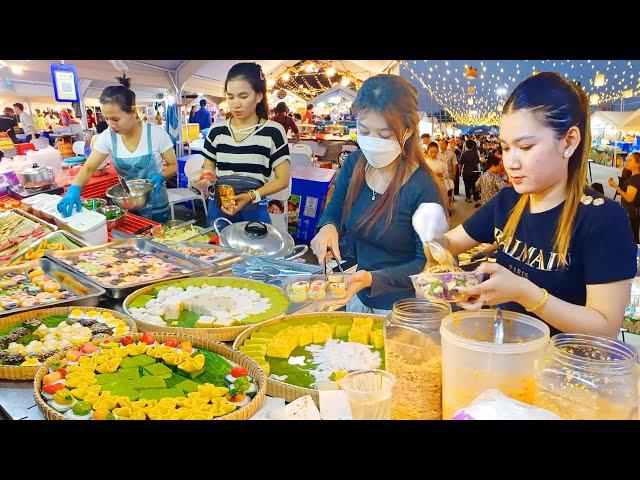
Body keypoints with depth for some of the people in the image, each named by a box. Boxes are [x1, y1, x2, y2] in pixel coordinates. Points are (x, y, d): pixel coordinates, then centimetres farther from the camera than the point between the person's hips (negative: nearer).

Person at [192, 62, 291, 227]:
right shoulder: (216, 130, 3)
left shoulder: (273, 131, -7)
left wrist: (252, 196, -20)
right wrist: (203, 180, -12)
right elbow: (208, 169, 12)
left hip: (253, 211, -3)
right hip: (218, 208, 3)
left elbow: (283, 179, -6)